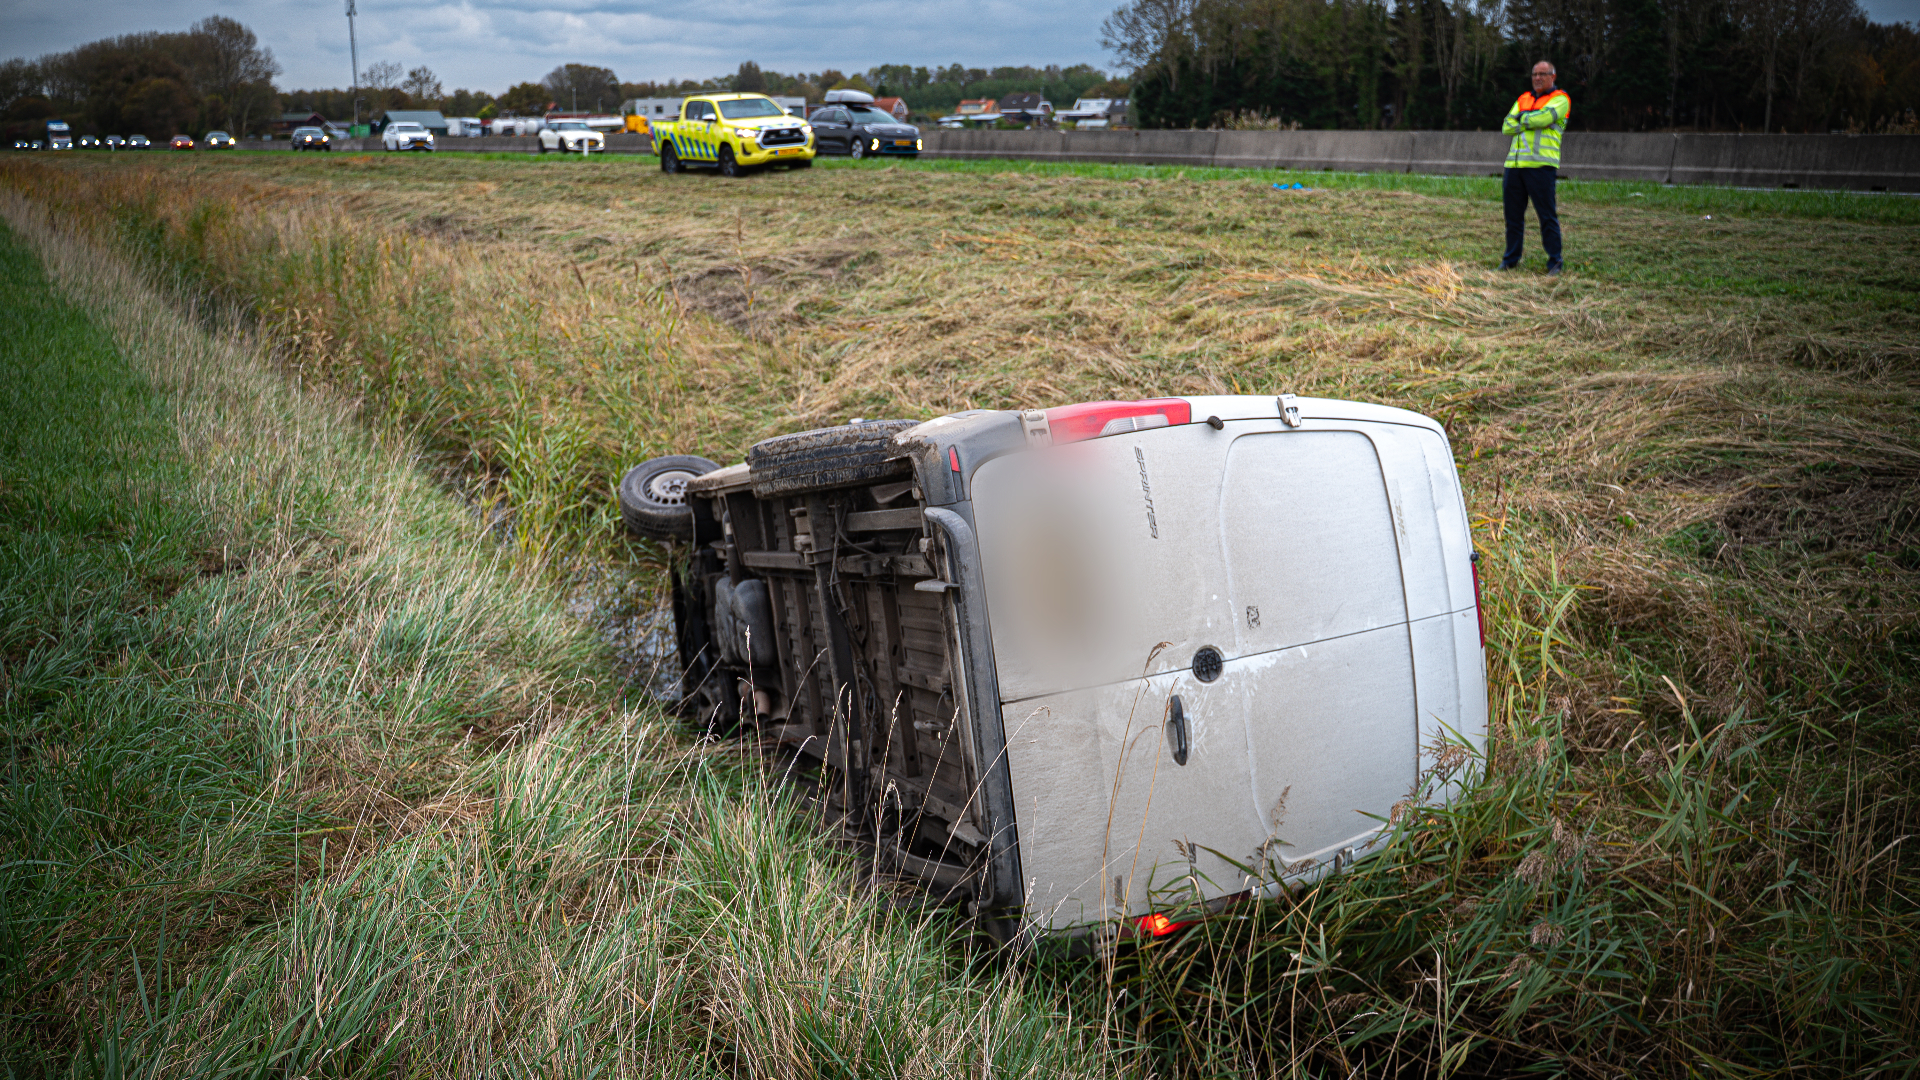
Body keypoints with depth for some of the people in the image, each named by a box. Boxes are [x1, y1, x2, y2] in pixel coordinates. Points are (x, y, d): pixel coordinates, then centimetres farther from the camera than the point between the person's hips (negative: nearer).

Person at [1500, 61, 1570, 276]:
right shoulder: (1523, 99, 22)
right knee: (1513, 214, 8)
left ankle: (1554, 262, 2)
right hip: (1515, 164, 6)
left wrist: (1522, 118, 3)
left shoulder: (1560, 99, 5)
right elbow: (1506, 127, 10)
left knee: (1547, 216, -4)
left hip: (1541, 165, -6)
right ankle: (1511, 259, 18)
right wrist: (1532, 121, -3)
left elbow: (1543, 117, -14)